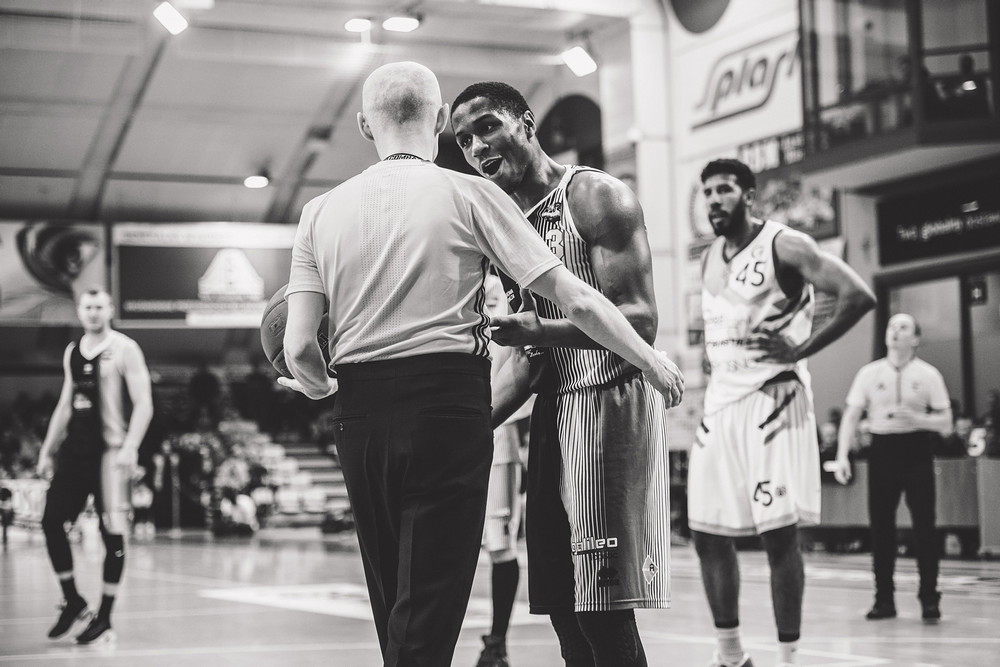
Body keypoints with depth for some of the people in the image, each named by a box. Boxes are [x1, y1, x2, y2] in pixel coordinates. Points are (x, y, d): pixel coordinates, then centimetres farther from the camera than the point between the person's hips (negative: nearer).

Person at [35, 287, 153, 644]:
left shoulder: (124, 349, -6)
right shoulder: (72, 352, 14)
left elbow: (143, 403, -10)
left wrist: (130, 447, -21)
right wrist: (48, 449, 15)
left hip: (109, 450, -7)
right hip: (74, 449, 7)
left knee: (112, 532, -3)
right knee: (51, 521, 1)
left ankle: (104, 619, 4)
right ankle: (73, 602, 15)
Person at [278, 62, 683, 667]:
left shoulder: (321, 212, 7)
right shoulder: (468, 194, -1)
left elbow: (298, 348, -1)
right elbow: (574, 299, -4)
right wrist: (652, 361, 8)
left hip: (360, 413, 4)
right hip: (448, 408, -4)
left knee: (393, 608, 17)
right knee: (429, 616, -1)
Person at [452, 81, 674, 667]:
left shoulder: (597, 196, -7)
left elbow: (640, 322, -16)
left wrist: (540, 329, -29)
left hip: (611, 400, -8)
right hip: (552, 411, 8)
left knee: (604, 614, -11)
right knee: (565, 609, 6)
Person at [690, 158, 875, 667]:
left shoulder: (783, 246, -9)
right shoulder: (709, 257, 14)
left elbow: (858, 295, -16)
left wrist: (802, 349, -17)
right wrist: (714, 359, 14)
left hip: (771, 401, -7)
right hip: (720, 402, 7)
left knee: (779, 534, -6)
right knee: (707, 533, 6)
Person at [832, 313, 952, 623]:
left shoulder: (928, 375, 1)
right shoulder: (869, 373, 4)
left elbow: (945, 423, 0)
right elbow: (851, 417, 3)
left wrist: (917, 418, -19)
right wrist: (842, 456, -9)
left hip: (916, 451, -2)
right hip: (882, 450, 2)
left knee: (923, 526, -4)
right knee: (880, 526, 3)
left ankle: (929, 599, 3)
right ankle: (884, 599, 12)